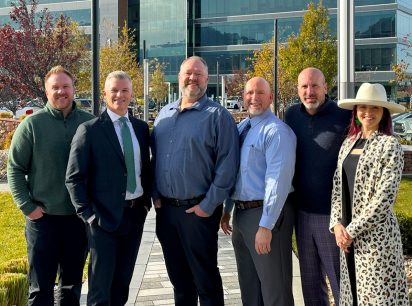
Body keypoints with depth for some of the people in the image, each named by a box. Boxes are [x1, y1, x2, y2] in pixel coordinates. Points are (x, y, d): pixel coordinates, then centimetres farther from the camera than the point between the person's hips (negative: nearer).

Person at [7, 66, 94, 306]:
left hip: (79, 216, 2)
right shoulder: (32, 124, -3)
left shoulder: (90, 123, 1)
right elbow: (15, 169, -2)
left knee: (72, 283, 14)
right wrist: (27, 206, -8)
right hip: (43, 217, -2)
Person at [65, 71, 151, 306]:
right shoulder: (90, 130, -7)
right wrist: (87, 214, -13)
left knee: (123, 280, 15)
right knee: (101, 283, 2)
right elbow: (74, 178, -8)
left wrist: (147, 200, 7)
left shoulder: (141, 127, 8)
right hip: (104, 215, -5)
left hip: (136, 213, 5)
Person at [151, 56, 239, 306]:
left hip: (198, 210, -5)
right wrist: (156, 196, 6)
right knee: (178, 277, 17)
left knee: (205, 278, 5)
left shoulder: (217, 115, -7)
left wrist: (209, 206, -15)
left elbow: (227, 164, -12)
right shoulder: (165, 114, 12)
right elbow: (155, 157, 15)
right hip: (166, 209, 6)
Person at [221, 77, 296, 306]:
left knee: (274, 287, 4)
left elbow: (278, 180, -22)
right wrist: (227, 209, 16)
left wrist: (266, 225, -25)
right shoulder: (240, 128, 11)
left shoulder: (277, 132, -15)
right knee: (248, 285, 20)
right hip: (240, 213, 8)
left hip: (265, 213, -8)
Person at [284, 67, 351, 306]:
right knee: (310, 280, 16)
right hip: (302, 211, 5)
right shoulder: (292, 115, 3)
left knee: (341, 280, 5)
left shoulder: (344, 117, -12)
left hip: (333, 214, -5)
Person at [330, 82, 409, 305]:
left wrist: (352, 230, -14)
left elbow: (384, 196, -14)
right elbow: (338, 186, 10)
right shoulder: (349, 142, 10)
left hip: (376, 234, -6)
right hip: (347, 234, 6)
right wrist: (337, 224, -3)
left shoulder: (390, 145, -9)